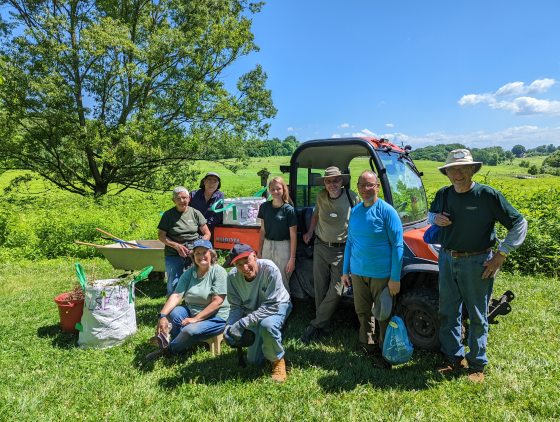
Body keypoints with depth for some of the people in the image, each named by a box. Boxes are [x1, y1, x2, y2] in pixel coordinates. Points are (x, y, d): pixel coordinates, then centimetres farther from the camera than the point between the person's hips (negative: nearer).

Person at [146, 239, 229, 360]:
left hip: (215, 317, -4)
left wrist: (196, 318, -22)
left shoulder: (218, 272, -14)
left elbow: (217, 301, -20)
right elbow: (176, 295, -11)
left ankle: (169, 350, 1)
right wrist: (162, 316, -26)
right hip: (191, 311, 5)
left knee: (190, 330, -29)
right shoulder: (189, 273, 1)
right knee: (173, 313, -24)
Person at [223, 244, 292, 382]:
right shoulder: (233, 276, -22)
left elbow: (272, 305, -34)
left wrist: (243, 323, -38)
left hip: (277, 306, -4)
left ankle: (278, 360, -9)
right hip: (253, 311, 4)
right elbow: (236, 306, -11)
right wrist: (229, 327, -30)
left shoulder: (270, 269, -34)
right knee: (254, 360, 6)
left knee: (267, 325, -38)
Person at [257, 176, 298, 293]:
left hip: (283, 247, -4)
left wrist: (292, 258, -10)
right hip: (267, 245, 4)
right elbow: (263, 230, 9)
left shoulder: (289, 209, -9)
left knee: (282, 281, 3)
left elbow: (293, 235, -8)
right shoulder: (265, 206, 3)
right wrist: (259, 252, 10)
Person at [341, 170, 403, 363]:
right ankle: (366, 345, 36)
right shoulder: (355, 211, 6)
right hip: (357, 273, 5)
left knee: (383, 315, 9)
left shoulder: (387, 211, -10)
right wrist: (345, 271, 12)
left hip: (381, 274, -5)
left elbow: (397, 245, -11)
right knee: (362, 312, 17)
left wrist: (395, 278, -14)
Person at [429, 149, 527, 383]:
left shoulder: (488, 195, -13)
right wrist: (436, 218, -4)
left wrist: (500, 255, -12)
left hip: (476, 263, -4)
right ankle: (453, 358, 31)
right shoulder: (443, 194, 2)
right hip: (447, 260, 5)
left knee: (477, 316, 9)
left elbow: (519, 224, -7)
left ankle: (477, 364, 26)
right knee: (448, 313, 14)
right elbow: (431, 213, 22)